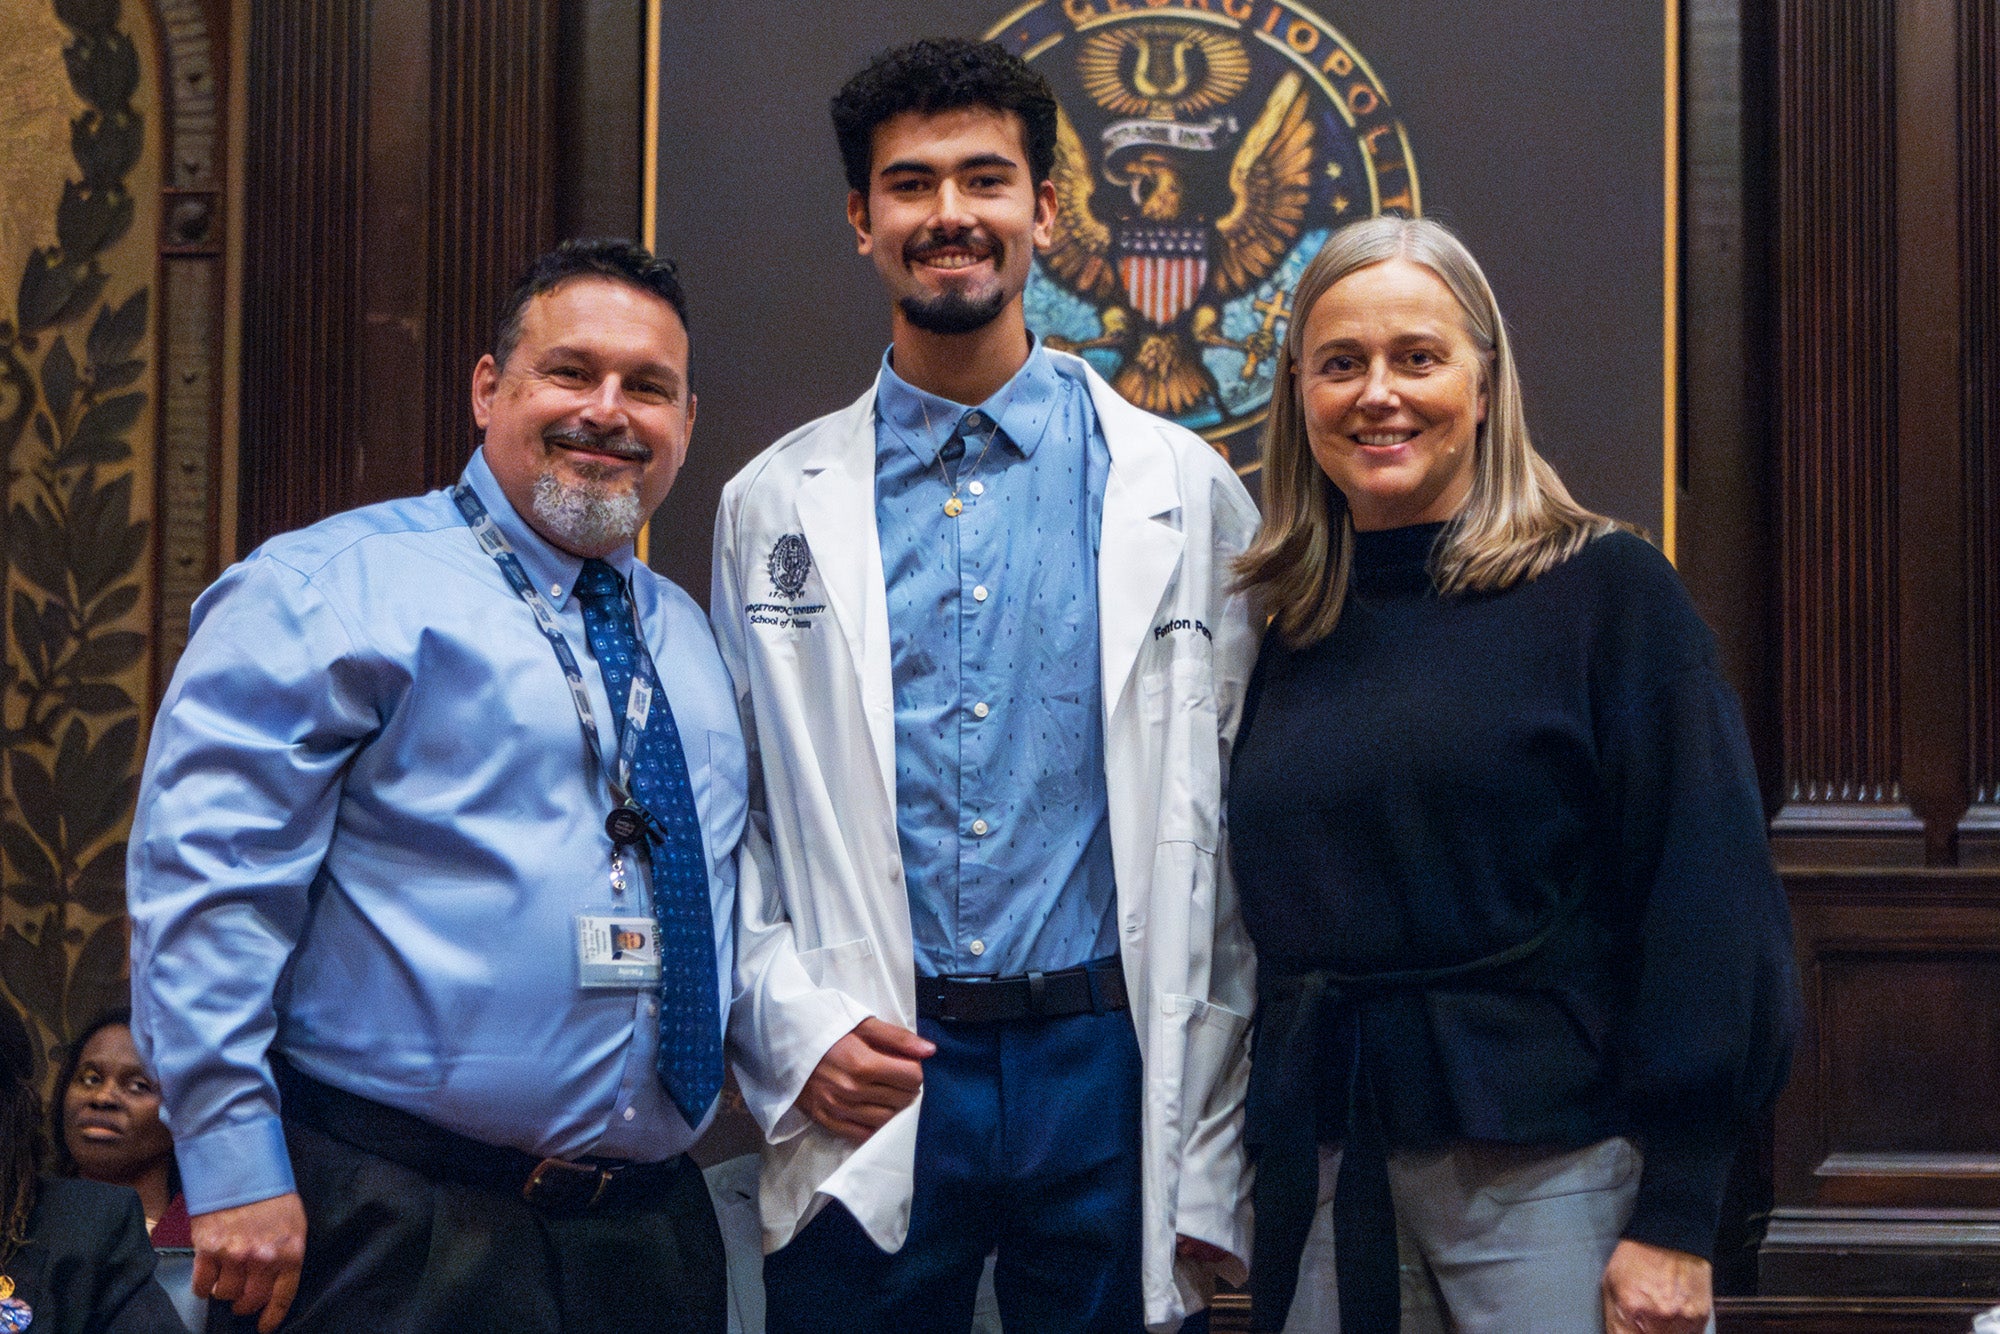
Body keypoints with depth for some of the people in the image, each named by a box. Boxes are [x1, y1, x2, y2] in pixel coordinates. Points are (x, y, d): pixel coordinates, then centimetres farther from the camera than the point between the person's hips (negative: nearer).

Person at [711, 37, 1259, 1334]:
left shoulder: (1182, 489, 3)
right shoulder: (774, 506, 6)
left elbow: (1230, 841, 2)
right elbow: (727, 821, 8)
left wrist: (1211, 1163, -1)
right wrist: (793, 1026, -8)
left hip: (1110, 1079, 0)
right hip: (868, 1095, 1)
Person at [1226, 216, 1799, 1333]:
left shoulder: (1609, 591, -6)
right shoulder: (1295, 634, 8)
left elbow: (1706, 901, -10)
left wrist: (1678, 1219, -14)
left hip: (1550, 1168, -4)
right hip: (1326, 1176, 4)